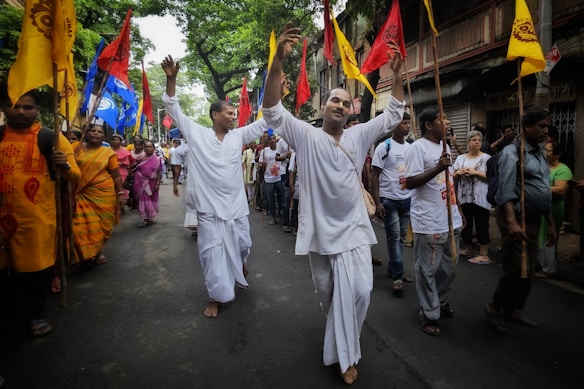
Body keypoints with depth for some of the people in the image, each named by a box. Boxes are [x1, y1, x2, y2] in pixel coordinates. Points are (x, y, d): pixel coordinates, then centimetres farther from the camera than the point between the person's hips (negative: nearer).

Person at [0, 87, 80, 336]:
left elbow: (75, 177, -6)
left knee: (37, 266, 7)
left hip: (38, 217, -3)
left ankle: (33, 313, 28)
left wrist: (64, 166, -25)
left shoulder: (51, 138, -3)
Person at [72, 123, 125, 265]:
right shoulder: (76, 147, 5)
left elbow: (116, 175, 3)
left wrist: (121, 193, -1)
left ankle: (98, 251, 28)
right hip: (82, 194, 1)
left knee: (102, 224, 7)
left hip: (103, 194, 0)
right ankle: (85, 253, 17)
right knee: (82, 225, -2)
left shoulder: (108, 152, 1)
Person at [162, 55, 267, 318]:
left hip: (236, 205, 3)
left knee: (242, 244, 16)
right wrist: (171, 79, -16)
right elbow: (174, 109, -3)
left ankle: (240, 265, 51)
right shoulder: (197, 134, -1)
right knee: (212, 252, 4)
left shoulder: (238, 136, 4)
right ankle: (216, 297, 20)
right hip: (209, 207, -2)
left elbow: (265, 122, 5)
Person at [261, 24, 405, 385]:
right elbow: (273, 110, -18)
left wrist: (397, 75, -3)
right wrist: (279, 60, -30)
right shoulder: (306, 136, -6)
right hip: (320, 229, -1)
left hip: (353, 228, 2)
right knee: (327, 293, 16)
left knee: (358, 291, -5)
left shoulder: (358, 136, 4)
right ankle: (342, 346, 46)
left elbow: (393, 115, 9)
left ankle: (345, 354, 18)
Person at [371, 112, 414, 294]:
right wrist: (377, 202, -14)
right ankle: (397, 275, 8)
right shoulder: (384, 147, -8)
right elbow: (374, 176, -9)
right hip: (389, 200, -5)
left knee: (401, 237, 12)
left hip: (407, 199, 6)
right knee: (394, 237, -1)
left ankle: (393, 269, 27)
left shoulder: (411, 147, 8)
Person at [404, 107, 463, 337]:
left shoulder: (444, 147, 15)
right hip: (429, 222, -9)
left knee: (450, 267, 19)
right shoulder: (417, 148, -12)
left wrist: (457, 211, 22)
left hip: (451, 219, 9)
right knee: (428, 271, 3)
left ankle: (441, 302, 39)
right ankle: (429, 315, 16)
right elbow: (410, 182, -19)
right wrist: (438, 168, -28)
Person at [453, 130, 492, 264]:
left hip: (480, 199, -5)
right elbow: (453, 177, 13)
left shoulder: (486, 158, -2)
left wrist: (475, 172, -17)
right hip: (464, 197, 5)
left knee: (482, 225, -1)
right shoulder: (460, 158, 11)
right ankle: (468, 249, 28)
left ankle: (484, 255, 6)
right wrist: (458, 173, -7)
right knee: (465, 224, 13)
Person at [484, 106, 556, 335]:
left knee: (528, 271, 13)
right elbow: (506, 190, -22)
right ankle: (494, 308, 14)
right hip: (516, 217, -8)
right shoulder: (512, 152, -10)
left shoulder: (541, 155, 16)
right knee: (515, 270, -5)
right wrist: (512, 222, -33)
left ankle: (514, 310, 29)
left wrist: (551, 224, 17)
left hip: (534, 219, 8)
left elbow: (545, 193, 19)